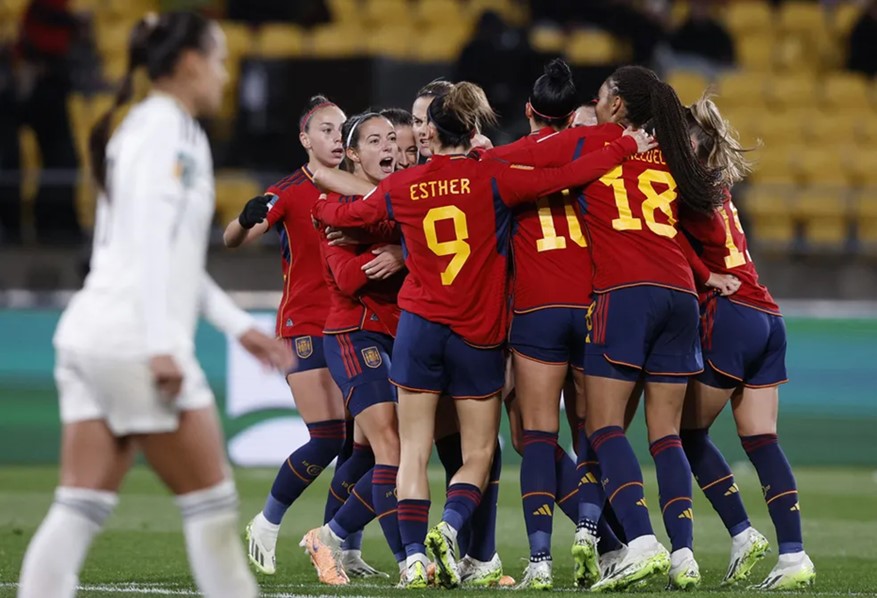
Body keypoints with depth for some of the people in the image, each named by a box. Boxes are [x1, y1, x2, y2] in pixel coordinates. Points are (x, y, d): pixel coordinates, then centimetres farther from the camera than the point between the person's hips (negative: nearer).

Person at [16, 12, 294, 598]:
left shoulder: (140, 128, 21)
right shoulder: (170, 129, -8)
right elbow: (151, 241, -18)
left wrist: (239, 325, 26)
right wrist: (162, 343, -24)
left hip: (90, 332, 9)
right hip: (136, 341, -9)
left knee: (81, 508, 2)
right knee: (211, 503, 0)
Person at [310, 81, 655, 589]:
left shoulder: (401, 188, 2)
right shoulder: (492, 178, -7)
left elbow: (346, 215, 19)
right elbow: (563, 177, -13)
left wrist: (321, 208, 42)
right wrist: (627, 147, -3)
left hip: (419, 327, 2)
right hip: (479, 336, -2)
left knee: (415, 450, 6)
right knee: (479, 455, 8)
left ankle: (415, 555, -4)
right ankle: (450, 528, -17)